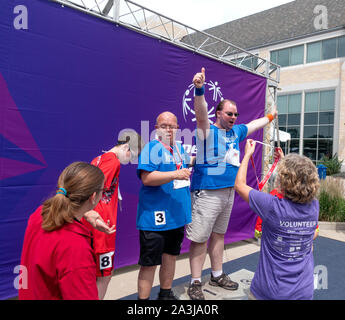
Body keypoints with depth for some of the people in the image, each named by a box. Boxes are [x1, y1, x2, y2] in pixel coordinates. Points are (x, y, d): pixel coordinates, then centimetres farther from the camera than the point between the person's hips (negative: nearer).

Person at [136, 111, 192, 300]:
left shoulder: (180, 148, 13)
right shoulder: (152, 147, -11)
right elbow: (146, 178, -24)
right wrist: (175, 174, -28)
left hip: (177, 215, 8)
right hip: (154, 217, -8)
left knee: (170, 255, 21)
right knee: (149, 263, 0)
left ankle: (166, 294, 38)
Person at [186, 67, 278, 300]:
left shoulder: (236, 131, 14)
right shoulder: (208, 130, -8)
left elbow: (254, 125, 32)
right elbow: (201, 114, -29)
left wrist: (270, 117, 47)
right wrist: (199, 90, -45)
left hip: (228, 192, 8)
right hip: (207, 193, -7)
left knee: (219, 235, 19)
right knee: (200, 239, -1)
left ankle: (217, 276, 34)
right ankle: (195, 283, 13)